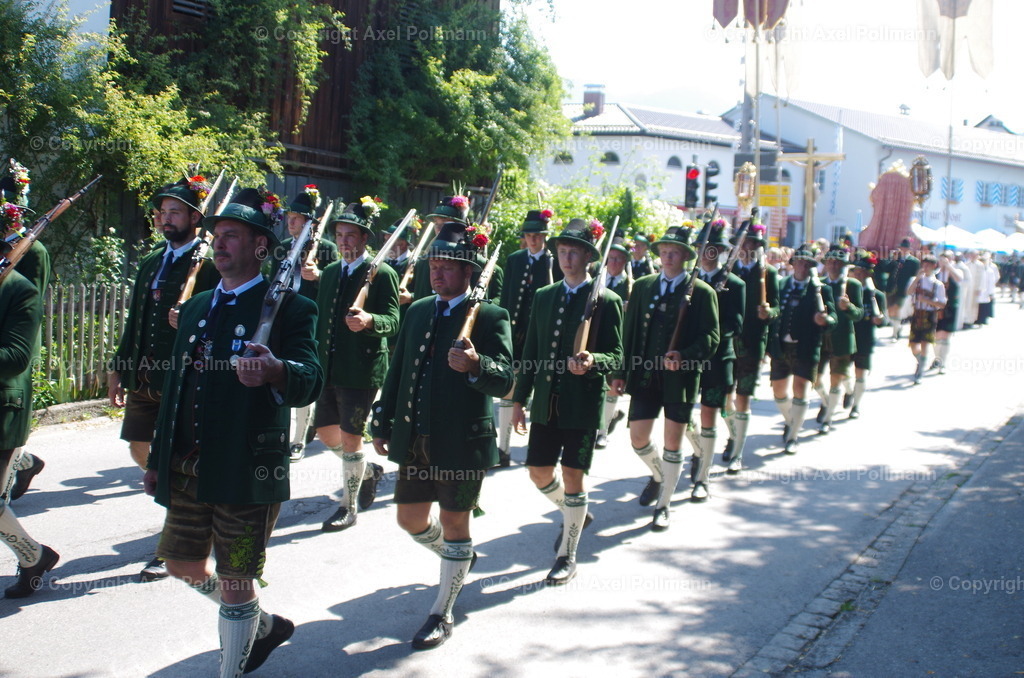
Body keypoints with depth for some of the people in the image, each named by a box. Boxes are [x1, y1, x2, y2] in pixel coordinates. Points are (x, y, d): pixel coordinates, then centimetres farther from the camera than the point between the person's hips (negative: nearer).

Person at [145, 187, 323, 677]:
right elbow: (176, 386, 18)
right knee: (182, 563, 18)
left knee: (236, 579, 2)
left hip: (247, 471, -8)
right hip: (188, 469, 8)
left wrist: (277, 371, -46)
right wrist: (159, 459, 17)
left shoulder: (288, 308, -9)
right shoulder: (196, 308, 13)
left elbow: (309, 382, -23)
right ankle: (262, 624, 40)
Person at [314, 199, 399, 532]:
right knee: (325, 431, 14)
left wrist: (369, 321, -38)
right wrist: (317, 360, 15)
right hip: (329, 368, 7)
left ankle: (348, 506, 13)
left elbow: (393, 322, -17)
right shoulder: (330, 273, 13)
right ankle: (368, 470, 39)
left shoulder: (383, 274, -8)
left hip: (362, 370, -7)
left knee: (350, 437, -1)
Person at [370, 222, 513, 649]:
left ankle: (441, 615, 19)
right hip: (415, 439, 6)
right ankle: (459, 560, 45)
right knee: (410, 518, 15)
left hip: (462, 442, -6)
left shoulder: (490, 317, -9)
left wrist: (475, 365, -39)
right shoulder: (418, 311, 10)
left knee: (455, 523, 5)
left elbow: (504, 380, -18)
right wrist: (382, 425, 14)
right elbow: (397, 372, 15)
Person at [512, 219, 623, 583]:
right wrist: (519, 399, 11)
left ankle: (567, 557, 13)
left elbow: (616, 355, -6)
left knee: (573, 475, -1)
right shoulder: (544, 297, 11)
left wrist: (593, 361, -29)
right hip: (546, 402, 5)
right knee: (539, 471, 10)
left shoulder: (607, 301, -5)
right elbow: (531, 352, 13)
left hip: (583, 404, -5)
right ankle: (574, 514, 40)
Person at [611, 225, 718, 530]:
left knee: (673, 444, 5)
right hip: (645, 376, 3)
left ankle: (663, 505, 19)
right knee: (638, 439, 6)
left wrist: (685, 357, -24)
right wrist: (621, 372, 3)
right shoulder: (642, 287, 7)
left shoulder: (702, 292, -3)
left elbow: (710, 338, -7)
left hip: (680, 379, -3)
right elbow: (629, 332, 8)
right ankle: (658, 476, 39)